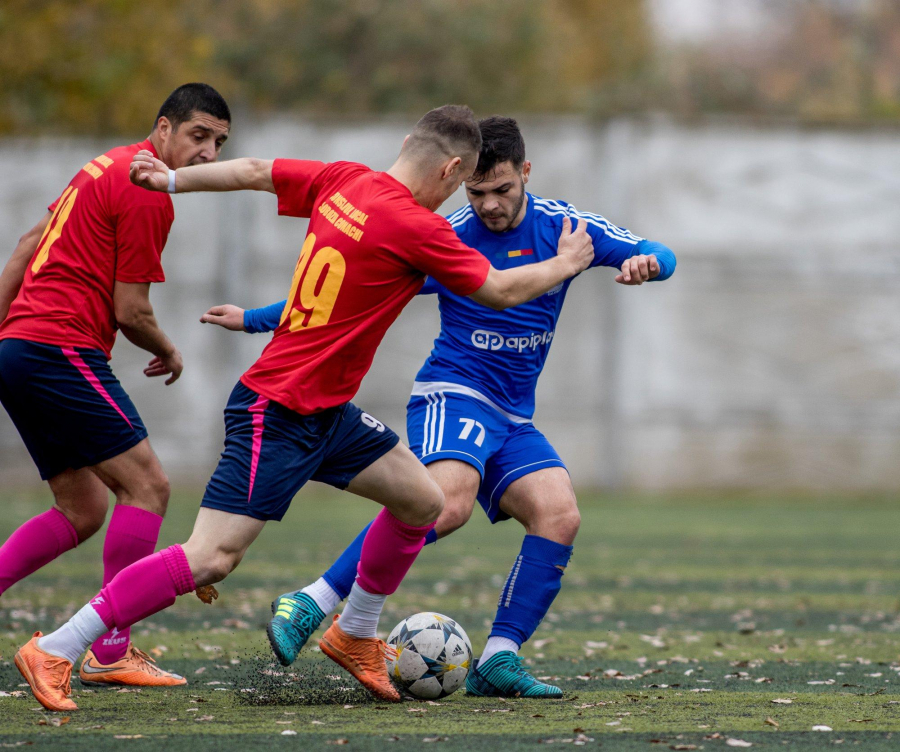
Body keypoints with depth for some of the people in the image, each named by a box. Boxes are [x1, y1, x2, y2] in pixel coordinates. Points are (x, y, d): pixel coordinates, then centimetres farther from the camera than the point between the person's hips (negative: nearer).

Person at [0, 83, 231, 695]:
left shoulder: (112, 167, 20)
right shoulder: (147, 191, -11)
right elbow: (130, 312, -11)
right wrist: (168, 353, 9)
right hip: (63, 352, -10)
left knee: (82, 513, 12)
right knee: (147, 487, -7)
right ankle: (110, 653, -8)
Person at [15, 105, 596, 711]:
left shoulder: (344, 182, 3)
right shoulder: (415, 227, -20)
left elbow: (253, 172, 13)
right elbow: (500, 291, -8)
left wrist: (173, 180, 24)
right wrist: (565, 264, 9)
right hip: (277, 415, -10)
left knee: (423, 503, 13)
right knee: (210, 560, -13)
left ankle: (355, 636, 29)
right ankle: (54, 650, -10)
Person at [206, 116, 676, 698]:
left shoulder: (561, 225, 5)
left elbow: (660, 256, 0)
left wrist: (642, 261, -26)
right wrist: (255, 319, 0)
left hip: (513, 420, 5)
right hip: (452, 395, -5)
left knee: (559, 514, -19)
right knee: (449, 500, -33)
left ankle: (499, 659, -15)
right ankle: (308, 606, -36)